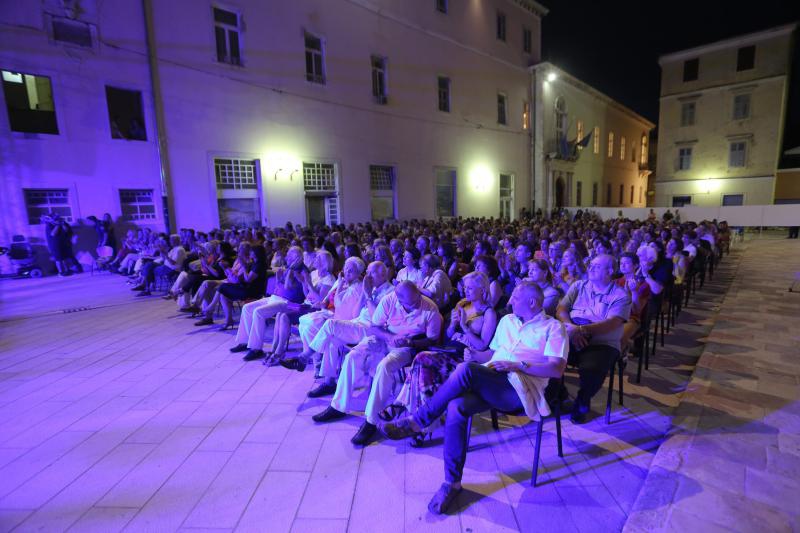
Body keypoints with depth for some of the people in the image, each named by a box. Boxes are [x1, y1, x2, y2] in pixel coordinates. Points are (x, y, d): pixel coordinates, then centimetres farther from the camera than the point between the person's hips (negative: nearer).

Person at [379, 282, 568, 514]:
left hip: (522, 388, -5)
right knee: (456, 406, -28)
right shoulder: (507, 320, 27)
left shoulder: (553, 327, 8)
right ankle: (452, 482, -13)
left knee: (466, 370, -33)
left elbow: (557, 369, -4)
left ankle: (418, 421, -18)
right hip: (488, 383, 6)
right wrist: (474, 355, 6)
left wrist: (518, 365, -13)